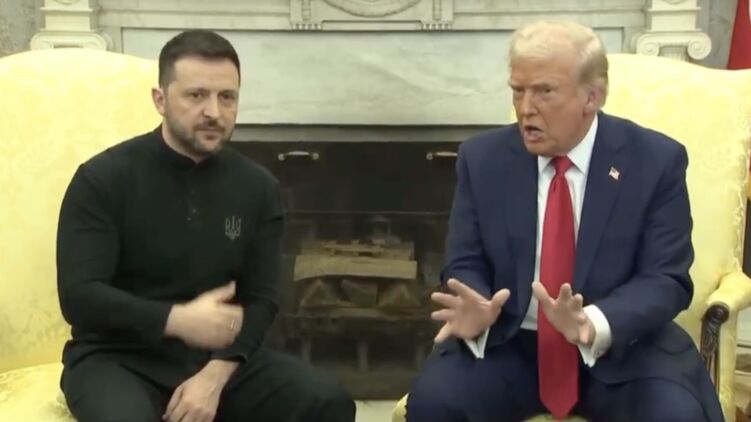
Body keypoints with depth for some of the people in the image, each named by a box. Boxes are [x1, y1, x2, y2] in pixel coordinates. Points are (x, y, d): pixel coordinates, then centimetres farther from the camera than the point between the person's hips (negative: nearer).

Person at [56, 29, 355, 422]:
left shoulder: (258, 186, 3)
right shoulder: (103, 178, -8)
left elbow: (261, 300, 1)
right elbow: (79, 296, -14)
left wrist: (215, 375, -16)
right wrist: (177, 320, -26)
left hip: (218, 355, 4)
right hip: (117, 358, -3)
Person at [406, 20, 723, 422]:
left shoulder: (656, 160, -5)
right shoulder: (482, 158, 0)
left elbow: (666, 280, -9)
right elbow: (465, 266, 2)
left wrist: (594, 324, -28)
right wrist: (477, 311, -22)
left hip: (622, 348, -1)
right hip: (508, 346, 1)